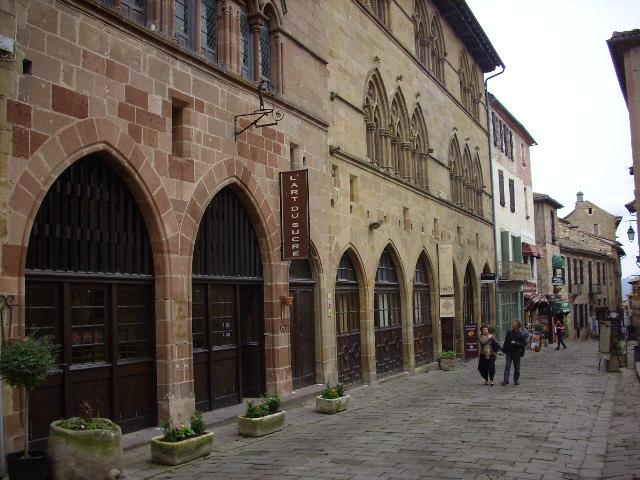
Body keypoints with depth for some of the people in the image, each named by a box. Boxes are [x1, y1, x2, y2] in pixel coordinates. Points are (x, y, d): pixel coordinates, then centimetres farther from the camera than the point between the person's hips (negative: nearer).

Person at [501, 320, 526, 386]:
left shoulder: (521, 334, -5)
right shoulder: (509, 332, 7)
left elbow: (524, 343, -9)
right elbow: (506, 341, 13)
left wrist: (515, 343, -18)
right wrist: (504, 349, 6)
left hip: (517, 353, -2)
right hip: (509, 352, 2)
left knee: (516, 368, 9)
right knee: (507, 367, -7)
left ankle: (516, 381, 22)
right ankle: (505, 381, -12)